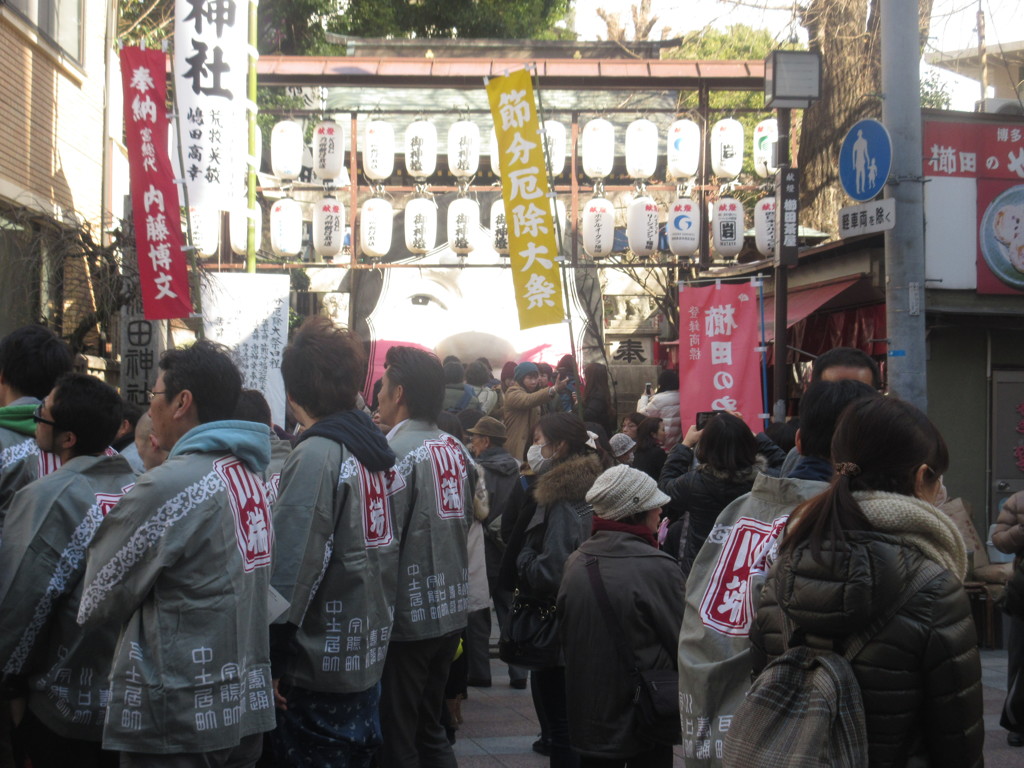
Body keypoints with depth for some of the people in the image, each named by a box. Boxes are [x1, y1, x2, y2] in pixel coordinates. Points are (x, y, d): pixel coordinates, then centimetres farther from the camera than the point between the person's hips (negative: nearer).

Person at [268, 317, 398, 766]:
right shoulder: (371, 449, 7)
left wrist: (271, 660, -17)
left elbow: (294, 565, -21)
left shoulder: (316, 455, -16)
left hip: (322, 667, -8)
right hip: (369, 657, 8)